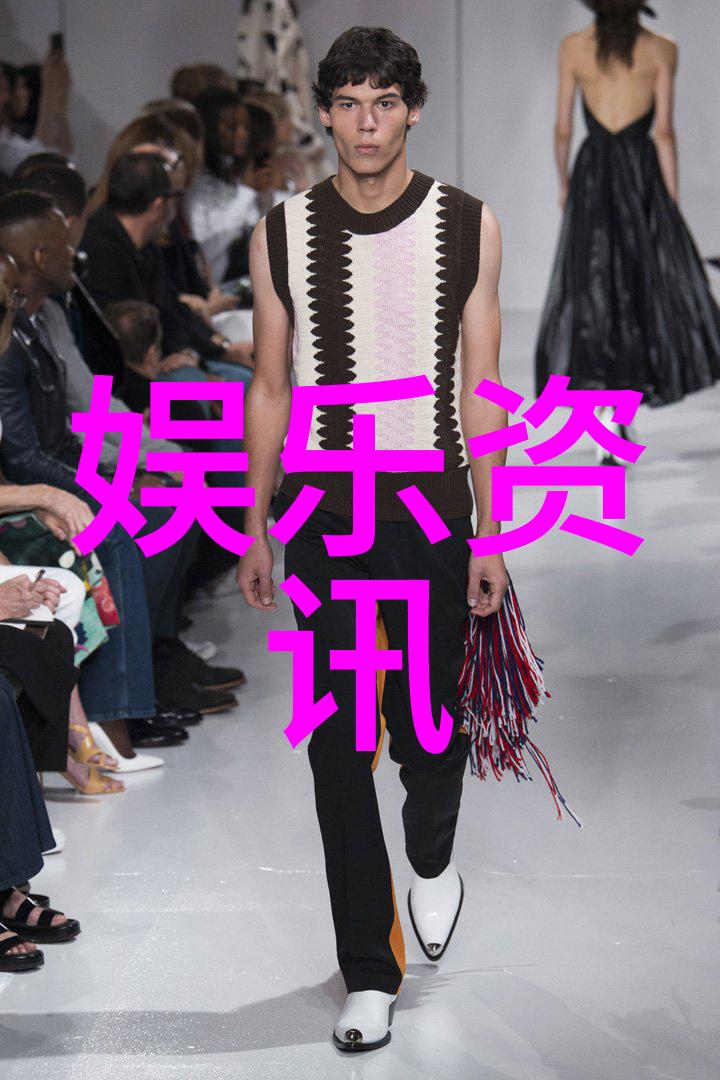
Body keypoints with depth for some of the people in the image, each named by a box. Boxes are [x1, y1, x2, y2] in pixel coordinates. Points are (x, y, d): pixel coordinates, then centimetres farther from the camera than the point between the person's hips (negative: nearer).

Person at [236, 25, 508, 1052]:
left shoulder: (468, 226, 0)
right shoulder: (282, 233, 2)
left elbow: (480, 389, 1)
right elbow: (270, 389, 8)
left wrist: (490, 537, -2)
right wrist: (257, 528, 7)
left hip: (432, 509, -1)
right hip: (324, 511, 1)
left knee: (428, 724, 6)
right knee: (339, 746, 0)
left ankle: (433, 859, 42)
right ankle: (370, 974, 9)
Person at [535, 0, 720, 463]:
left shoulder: (574, 47, 4)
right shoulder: (661, 49, 0)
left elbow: (563, 127, 6)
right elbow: (664, 132, -3)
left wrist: (563, 182, 22)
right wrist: (674, 205, 1)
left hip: (592, 171, 2)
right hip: (641, 170, -2)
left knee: (592, 292, 3)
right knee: (654, 285, 12)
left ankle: (607, 420, -5)